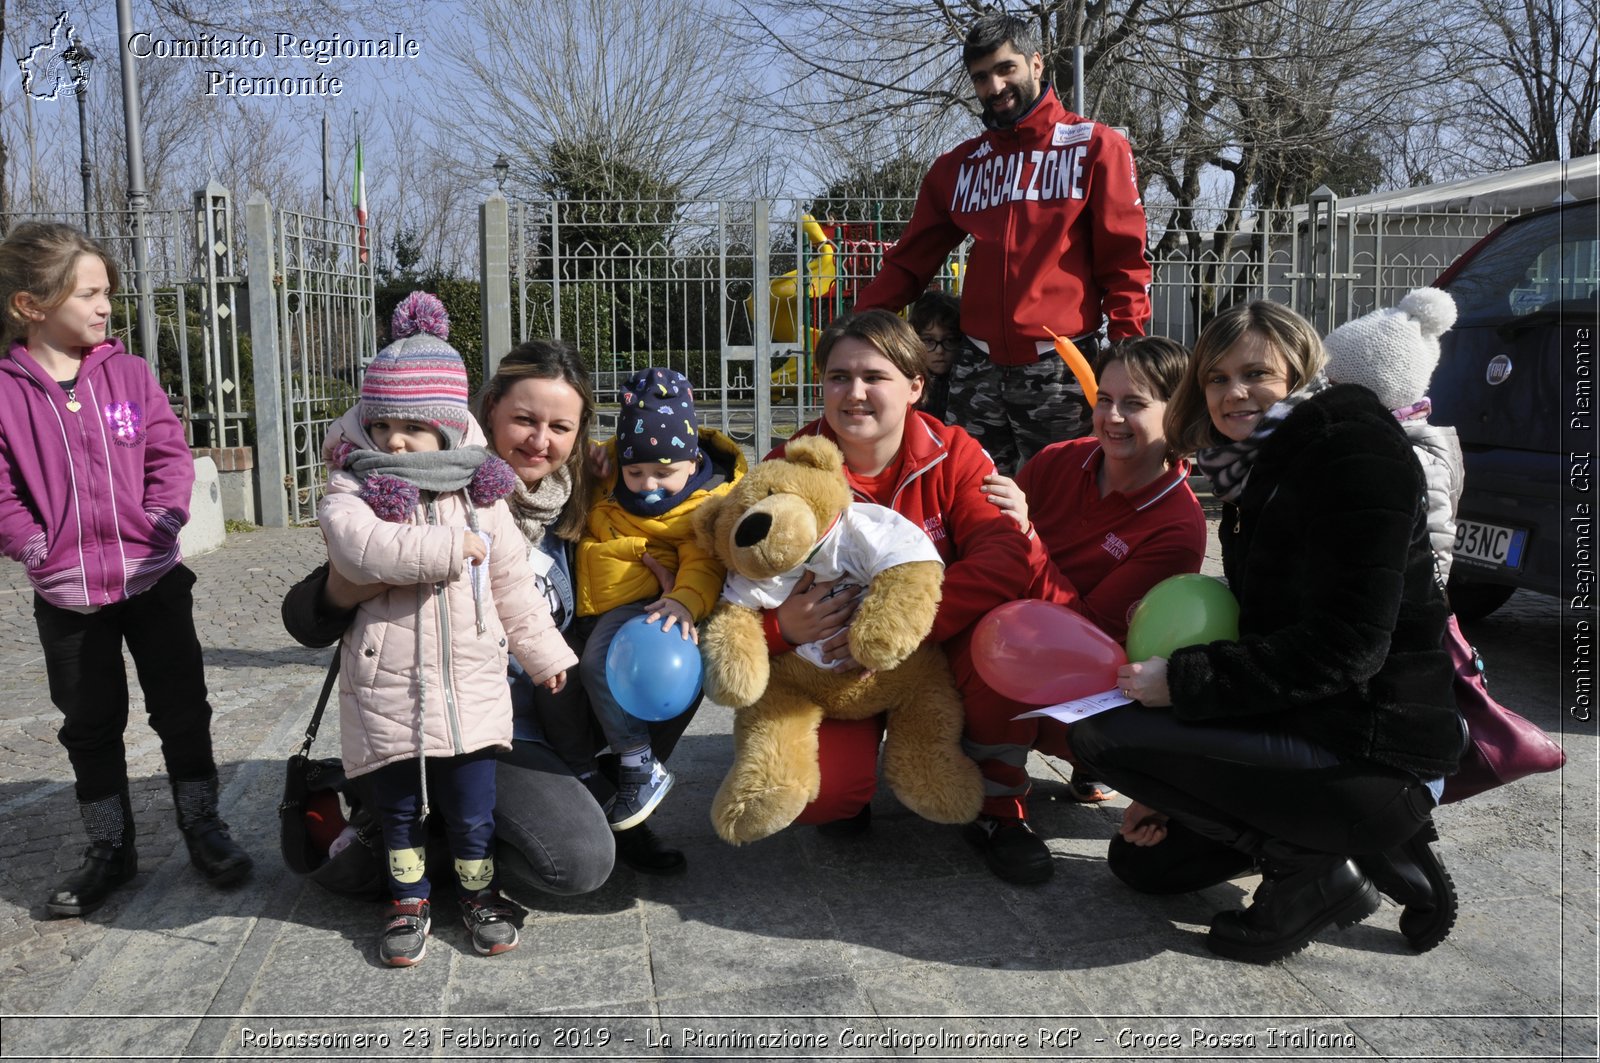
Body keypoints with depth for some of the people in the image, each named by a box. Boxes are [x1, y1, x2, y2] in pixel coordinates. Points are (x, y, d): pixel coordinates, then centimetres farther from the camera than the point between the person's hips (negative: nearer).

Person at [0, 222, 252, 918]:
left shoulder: (130, 374, 0)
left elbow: (170, 456, 0)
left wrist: (160, 524, -11)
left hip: (154, 578, 1)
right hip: (66, 595, 0)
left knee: (183, 709, 7)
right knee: (90, 728, 12)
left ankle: (203, 829, 24)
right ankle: (110, 852, 27)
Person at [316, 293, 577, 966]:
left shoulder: (480, 495, 3)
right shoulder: (351, 492, -5)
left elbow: (512, 582, 8)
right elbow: (364, 550, -27)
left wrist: (546, 653, 10)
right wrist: (450, 548, -21)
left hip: (470, 684, 1)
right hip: (386, 688, -1)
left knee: (472, 809, 10)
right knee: (397, 806, 15)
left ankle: (478, 892, 33)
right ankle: (409, 898, 35)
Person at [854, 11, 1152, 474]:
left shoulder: (1095, 147, 3)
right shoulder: (957, 166, 14)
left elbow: (1123, 262, -1)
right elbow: (910, 261, 16)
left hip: (1059, 367, -3)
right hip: (978, 366, 4)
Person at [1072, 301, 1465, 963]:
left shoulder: (1355, 453, -14)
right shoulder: (1258, 473, 14)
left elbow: (1346, 646, -23)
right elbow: (1258, 631, 14)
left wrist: (1186, 680, -21)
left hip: (1372, 759, -10)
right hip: (1303, 727, 10)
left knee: (1100, 734, -17)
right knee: (1140, 860, 15)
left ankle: (1313, 864, -8)